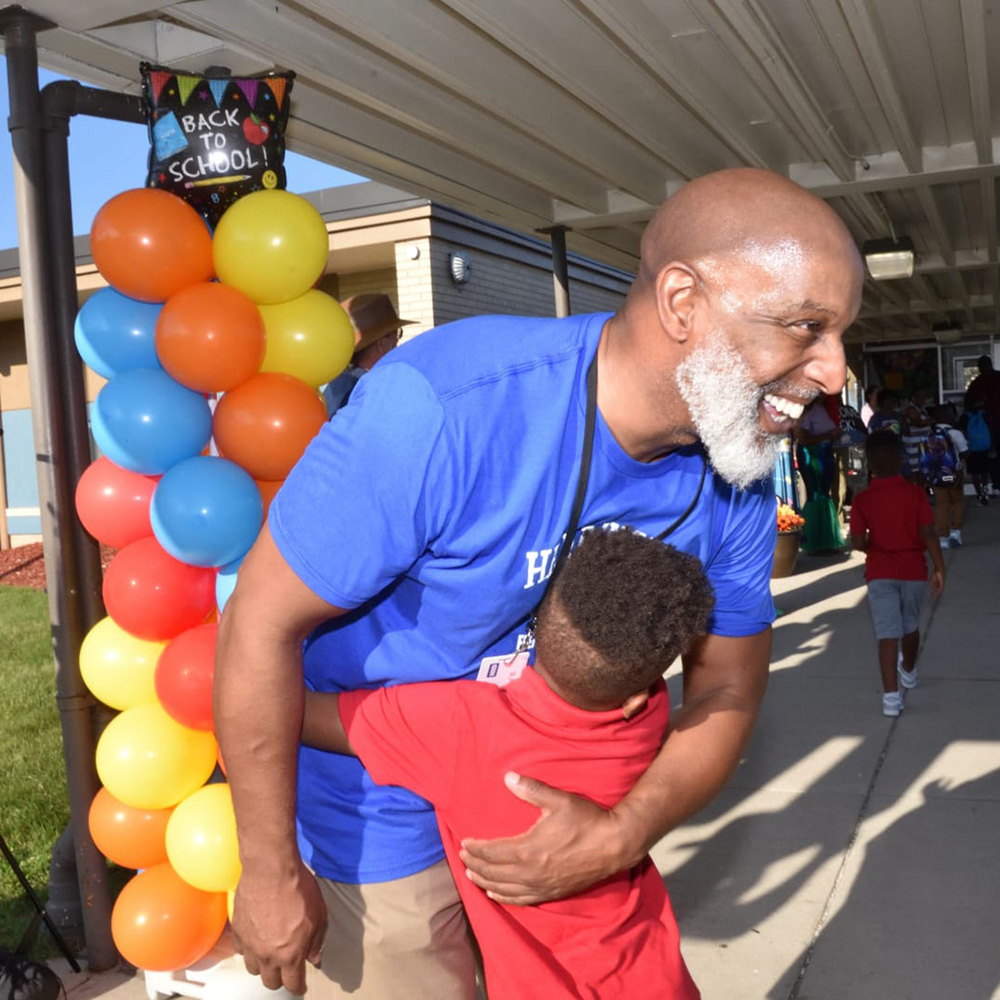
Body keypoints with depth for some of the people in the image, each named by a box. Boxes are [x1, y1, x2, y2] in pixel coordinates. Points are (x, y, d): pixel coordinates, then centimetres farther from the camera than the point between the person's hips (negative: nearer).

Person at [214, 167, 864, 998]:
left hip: (561, 797, 6)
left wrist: (621, 838, -23)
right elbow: (263, 622, -26)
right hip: (385, 819, -5)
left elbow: (728, 687, -5)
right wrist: (271, 873, -18)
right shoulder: (444, 406, -34)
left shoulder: (737, 479, -15)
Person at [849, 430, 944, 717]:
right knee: (910, 625, 23)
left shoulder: (862, 499, -8)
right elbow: (929, 534, -11)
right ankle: (909, 672, 47)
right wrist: (939, 567, -3)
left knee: (887, 632, -4)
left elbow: (858, 543, -10)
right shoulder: (915, 493, -8)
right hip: (913, 570, 2)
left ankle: (891, 695, -15)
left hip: (880, 572, -1)